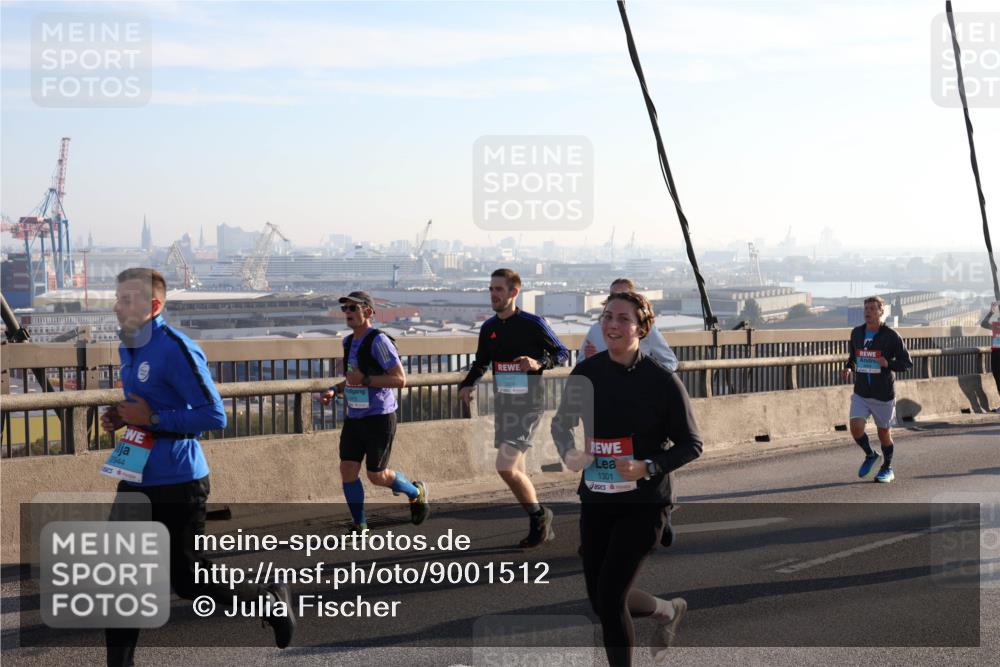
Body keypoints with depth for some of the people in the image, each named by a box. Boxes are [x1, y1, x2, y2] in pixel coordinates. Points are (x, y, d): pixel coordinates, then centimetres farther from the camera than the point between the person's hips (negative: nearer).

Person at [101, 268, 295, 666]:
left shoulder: (175, 349, -18)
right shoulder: (128, 348, 10)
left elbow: (215, 416, -20)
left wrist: (151, 418, -22)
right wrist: (121, 417, 4)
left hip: (177, 484, -8)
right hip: (136, 481, 8)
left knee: (190, 583, 2)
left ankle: (271, 600, 25)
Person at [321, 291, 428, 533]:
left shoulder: (378, 341, -15)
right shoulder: (349, 342, 11)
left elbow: (400, 379, -20)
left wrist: (364, 380, -24)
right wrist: (334, 390, 9)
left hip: (379, 418, -7)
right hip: (354, 418, 7)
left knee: (376, 475, -1)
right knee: (347, 470, -2)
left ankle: (416, 492, 27)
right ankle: (359, 524, 10)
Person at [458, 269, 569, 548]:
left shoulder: (532, 323, -10)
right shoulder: (489, 328, 8)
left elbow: (562, 352, -3)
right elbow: (481, 362, 21)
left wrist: (539, 363, -22)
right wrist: (467, 385, 4)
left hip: (529, 404, -7)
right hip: (503, 404, 7)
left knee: (506, 467, -17)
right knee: (515, 471, 11)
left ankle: (539, 515, 4)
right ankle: (541, 526, 25)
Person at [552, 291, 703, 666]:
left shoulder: (662, 381, -12)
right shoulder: (586, 373, -2)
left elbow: (691, 445, -6)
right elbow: (561, 422, 13)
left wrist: (648, 467, -22)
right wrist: (568, 453, -9)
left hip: (644, 502, -5)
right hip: (596, 498, 5)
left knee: (609, 597, -12)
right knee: (599, 600, 12)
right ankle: (668, 611, 42)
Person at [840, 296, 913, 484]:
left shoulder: (891, 336, -10)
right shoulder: (856, 333, 3)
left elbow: (907, 363, -6)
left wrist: (888, 364, -24)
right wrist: (848, 368, -1)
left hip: (884, 394, -3)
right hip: (861, 393, 3)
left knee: (884, 433, 8)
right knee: (856, 428, -13)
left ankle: (887, 469, 31)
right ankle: (870, 455, 17)